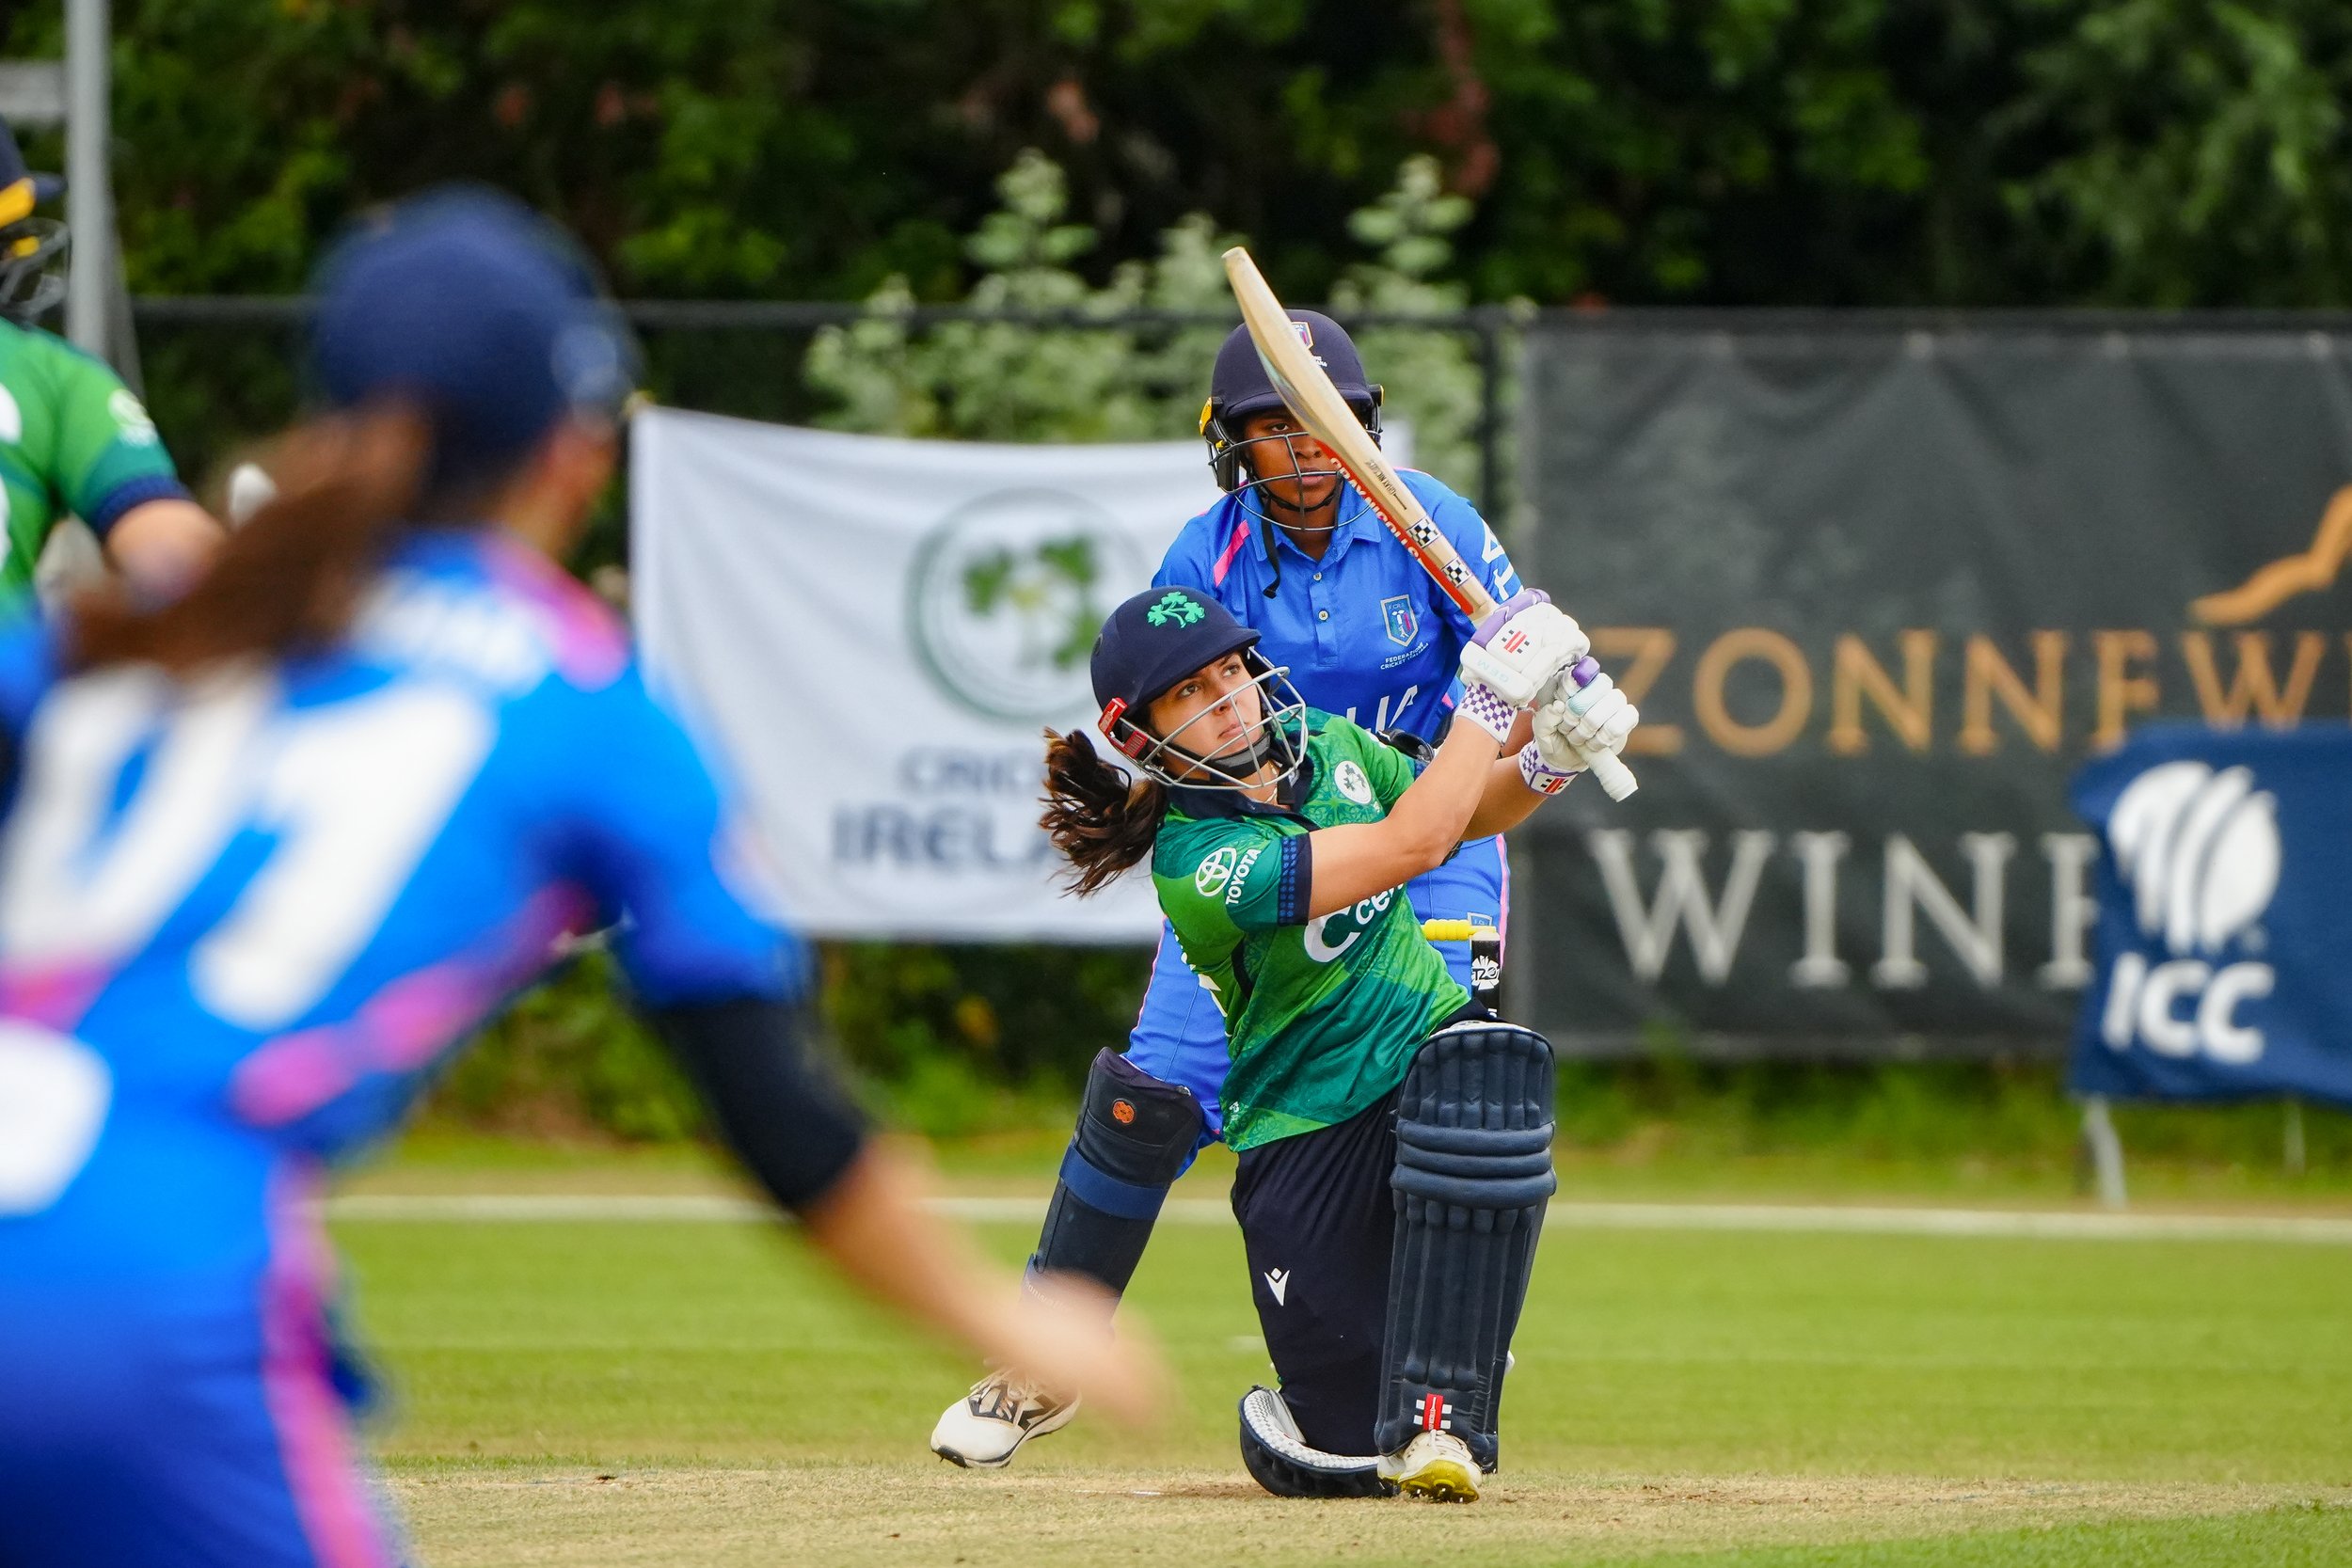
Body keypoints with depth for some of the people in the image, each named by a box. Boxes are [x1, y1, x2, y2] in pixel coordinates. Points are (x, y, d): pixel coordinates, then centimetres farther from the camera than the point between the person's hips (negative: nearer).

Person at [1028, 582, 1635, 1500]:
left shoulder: (1327, 745, 1)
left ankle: (1437, 1420, -29)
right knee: (1345, 1456, -8)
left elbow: (1469, 813, 18)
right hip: (1307, 1140, -5)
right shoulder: (1198, 864, -22)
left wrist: (1544, 764, -3)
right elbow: (1410, 844, -29)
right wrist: (1495, 694, -24)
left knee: (1488, 1066, -35)